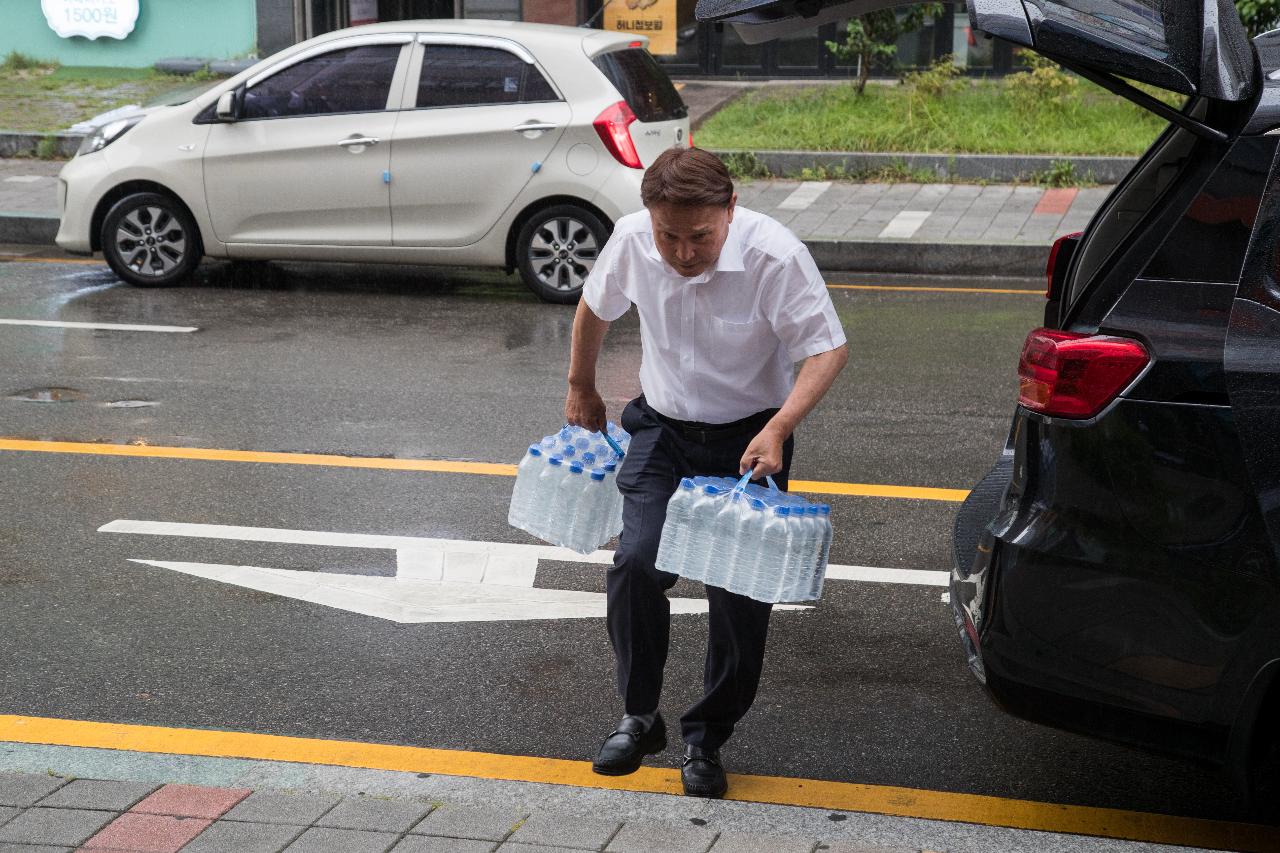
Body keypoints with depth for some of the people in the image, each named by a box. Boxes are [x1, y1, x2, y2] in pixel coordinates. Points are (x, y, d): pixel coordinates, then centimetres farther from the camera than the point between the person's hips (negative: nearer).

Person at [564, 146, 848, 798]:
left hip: (749, 439, -2)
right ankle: (639, 717, 8)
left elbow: (828, 348, -22)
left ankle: (707, 739, 15)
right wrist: (581, 390, 19)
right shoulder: (631, 240, -14)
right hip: (663, 430, 3)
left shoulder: (775, 255, -26)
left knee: (738, 592, -4)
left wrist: (777, 429, -35)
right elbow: (595, 308, 7)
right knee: (636, 563, -13)